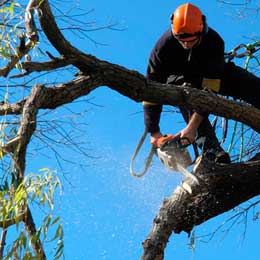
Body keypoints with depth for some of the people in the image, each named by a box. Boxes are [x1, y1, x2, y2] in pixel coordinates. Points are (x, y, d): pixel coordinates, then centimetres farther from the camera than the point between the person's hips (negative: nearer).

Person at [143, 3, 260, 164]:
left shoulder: (214, 41, -34)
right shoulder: (164, 46, -32)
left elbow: (209, 90, -39)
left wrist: (192, 127, -46)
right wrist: (154, 132, -31)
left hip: (211, 74, 1)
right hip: (179, 79, -1)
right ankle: (213, 152, -50)